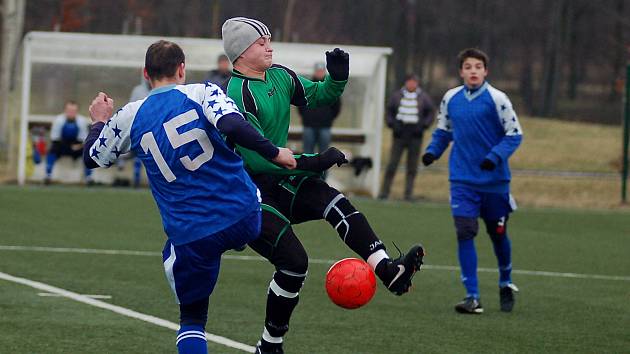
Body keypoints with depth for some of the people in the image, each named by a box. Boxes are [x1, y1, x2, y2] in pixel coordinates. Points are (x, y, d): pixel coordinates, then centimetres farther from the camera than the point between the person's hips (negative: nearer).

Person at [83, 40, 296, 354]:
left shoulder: (129, 118, 5)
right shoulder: (202, 93, -1)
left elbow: (92, 158, 20)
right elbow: (233, 127, -21)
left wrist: (99, 122, 38)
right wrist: (274, 153, -8)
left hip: (192, 237, 0)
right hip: (245, 217, 0)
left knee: (192, 319, 14)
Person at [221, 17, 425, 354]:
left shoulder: (280, 76, 6)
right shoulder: (238, 96, -20)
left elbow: (319, 96, 21)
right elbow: (258, 159, -25)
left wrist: (337, 77, -1)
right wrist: (312, 162, -28)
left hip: (277, 179, 7)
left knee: (335, 203, -20)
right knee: (293, 261, -16)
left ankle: (389, 271, -33)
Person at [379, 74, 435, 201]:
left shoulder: (423, 97, 4)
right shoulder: (397, 95, 6)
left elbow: (431, 113, 10)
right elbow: (389, 112, 12)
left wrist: (423, 125, -4)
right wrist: (392, 124, -4)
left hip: (415, 137, 0)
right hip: (399, 135, 0)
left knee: (412, 167, 0)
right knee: (392, 164, -4)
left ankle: (408, 193, 4)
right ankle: (385, 191, 0)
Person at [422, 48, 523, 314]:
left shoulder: (496, 99, -9)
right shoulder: (450, 99, 4)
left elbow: (514, 134, -7)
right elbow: (443, 131, 18)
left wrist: (496, 155, -22)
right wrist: (433, 151, -1)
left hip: (494, 180, -2)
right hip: (463, 180, 2)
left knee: (498, 234, 10)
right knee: (464, 233, -10)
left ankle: (505, 284, 35)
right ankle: (472, 297, -7)